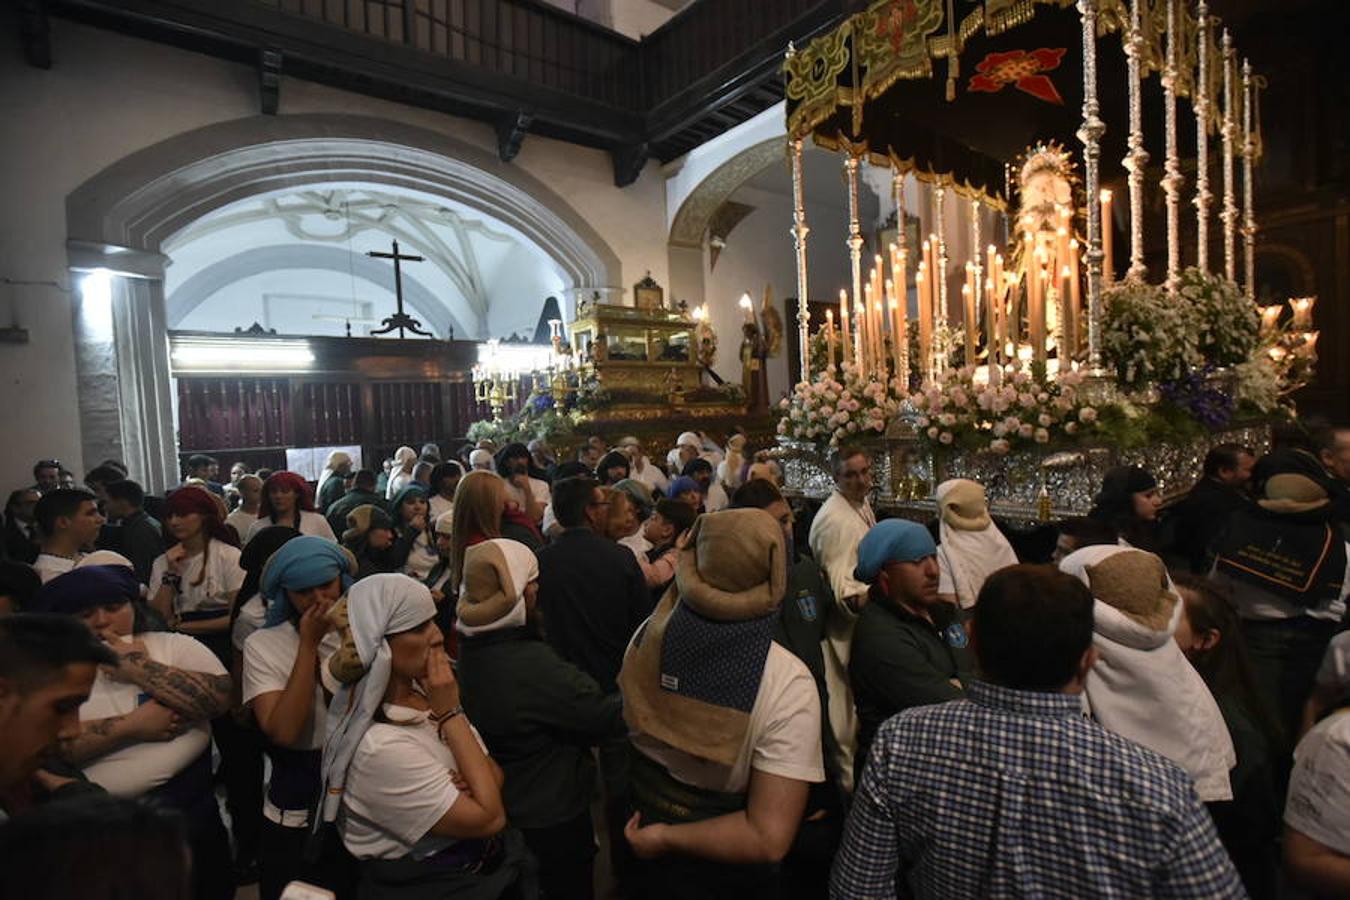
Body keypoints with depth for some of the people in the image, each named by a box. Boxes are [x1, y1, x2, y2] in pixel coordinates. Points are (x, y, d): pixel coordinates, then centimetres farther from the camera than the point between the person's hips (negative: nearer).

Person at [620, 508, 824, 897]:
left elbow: (626, 732, 0)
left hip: (638, 818, 3)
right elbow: (769, 839, -31)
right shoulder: (788, 685, -31)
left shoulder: (648, 634, -18)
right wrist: (666, 839, -20)